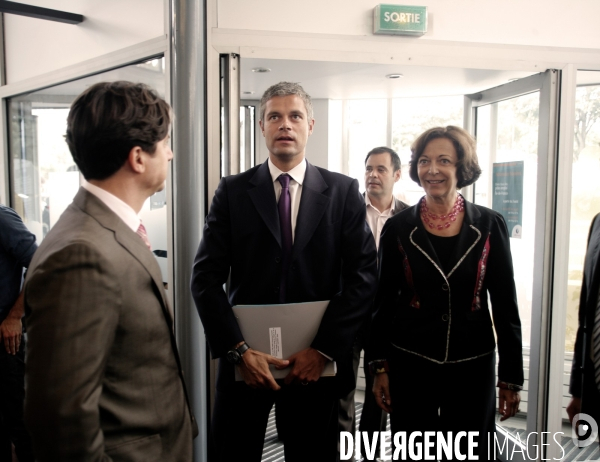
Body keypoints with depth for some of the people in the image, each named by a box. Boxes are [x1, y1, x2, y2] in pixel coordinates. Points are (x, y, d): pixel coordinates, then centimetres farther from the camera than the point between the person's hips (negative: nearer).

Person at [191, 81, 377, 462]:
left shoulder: (344, 192, -1)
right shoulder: (232, 191, -1)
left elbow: (363, 276, -6)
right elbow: (207, 277, -4)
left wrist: (323, 349, -12)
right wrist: (239, 350, -13)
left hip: (315, 361, 0)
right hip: (245, 360, 0)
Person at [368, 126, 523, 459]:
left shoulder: (490, 225, -4)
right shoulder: (398, 227, -3)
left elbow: (506, 305, 0)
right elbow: (384, 301, 1)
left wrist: (511, 376, 0)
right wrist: (380, 367, 0)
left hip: (472, 367, 0)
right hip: (410, 366, 0)